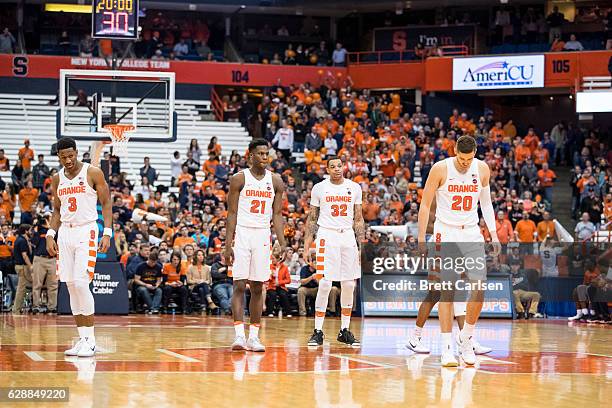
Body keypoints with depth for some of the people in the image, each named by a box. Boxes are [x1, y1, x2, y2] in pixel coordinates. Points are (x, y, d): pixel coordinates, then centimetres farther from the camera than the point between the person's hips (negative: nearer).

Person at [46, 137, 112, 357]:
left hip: (86, 232, -6)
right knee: (71, 286, 3)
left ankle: (90, 340, -10)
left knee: (80, 283, -16)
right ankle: (83, 337, 8)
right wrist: (50, 234, 6)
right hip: (65, 233, 6)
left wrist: (107, 232, -13)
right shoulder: (57, 179, 10)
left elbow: (106, 203, -3)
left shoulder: (93, 173, -5)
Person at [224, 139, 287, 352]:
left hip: (262, 236, 3)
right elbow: (232, 213, -4)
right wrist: (228, 245, -10)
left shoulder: (275, 181, 7)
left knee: (257, 287, 5)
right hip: (241, 233, -3)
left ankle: (254, 336, 9)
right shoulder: (239, 179, -2)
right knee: (239, 285, -8)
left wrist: (282, 242, -4)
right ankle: (239, 335, -11)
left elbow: (277, 214, 8)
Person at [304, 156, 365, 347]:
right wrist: (307, 246, 0)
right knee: (325, 285, -10)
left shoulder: (354, 188, 8)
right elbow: (312, 219, 6)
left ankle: (344, 330, 14)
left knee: (349, 285, 3)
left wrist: (362, 245, 5)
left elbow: (358, 219, 12)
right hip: (326, 236, -3)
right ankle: (318, 331, -5)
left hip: (348, 236, 3)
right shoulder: (319, 188, 2)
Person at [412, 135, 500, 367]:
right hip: (446, 233, -3)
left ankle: (466, 338, 10)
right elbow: (425, 205, -5)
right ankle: (447, 347, -3)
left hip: (472, 233, 3)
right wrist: (421, 239, -8)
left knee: (479, 286, -8)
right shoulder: (440, 169, -10)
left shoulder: (482, 169, 0)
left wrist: (493, 235, 7)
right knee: (447, 290, -6)